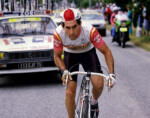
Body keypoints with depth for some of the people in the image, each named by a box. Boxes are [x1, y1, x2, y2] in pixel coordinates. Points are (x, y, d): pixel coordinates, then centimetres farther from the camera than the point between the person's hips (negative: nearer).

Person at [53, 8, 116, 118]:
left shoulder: (90, 31, -37)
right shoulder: (58, 33, -32)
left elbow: (106, 52, -25)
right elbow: (57, 56, -14)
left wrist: (112, 74, -34)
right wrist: (64, 71, -32)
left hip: (88, 53, 0)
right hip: (70, 55, 1)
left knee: (99, 84, -20)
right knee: (70, 93, -10)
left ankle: (94, 102, 14)